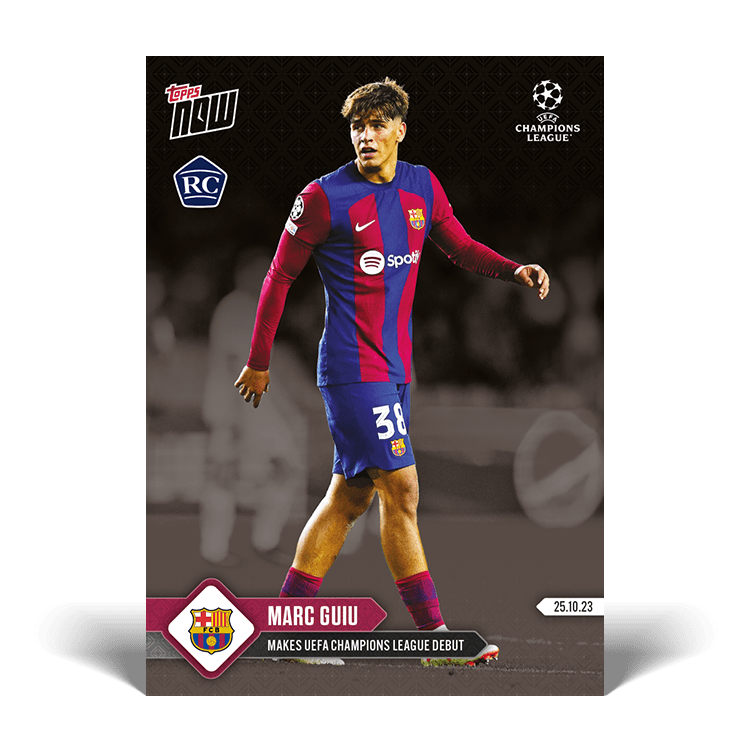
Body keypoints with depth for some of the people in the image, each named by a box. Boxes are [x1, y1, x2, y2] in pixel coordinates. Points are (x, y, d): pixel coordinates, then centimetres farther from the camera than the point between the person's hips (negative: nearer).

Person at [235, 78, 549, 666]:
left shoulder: (423, 187, 9)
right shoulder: (325, 197, -8)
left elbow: (460, 247, 20)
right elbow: (280, 276, -1)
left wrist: (515, 270, 0)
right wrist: (259, 362, 2)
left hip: (395, 368, 7)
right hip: (354, 369, -7)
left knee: (350, 495, 10)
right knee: (401, 492, -10)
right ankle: (436, 638, -6)